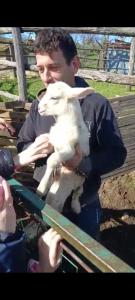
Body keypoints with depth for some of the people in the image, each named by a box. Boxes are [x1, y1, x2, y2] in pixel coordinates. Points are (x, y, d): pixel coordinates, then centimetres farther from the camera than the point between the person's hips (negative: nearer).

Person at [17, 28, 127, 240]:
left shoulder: (97, 105, -19)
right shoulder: (39, 104, -6)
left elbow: (117, 153, -15)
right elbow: (22, 145, 2)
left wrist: (84, 164, -32)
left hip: (83, 205, -3)